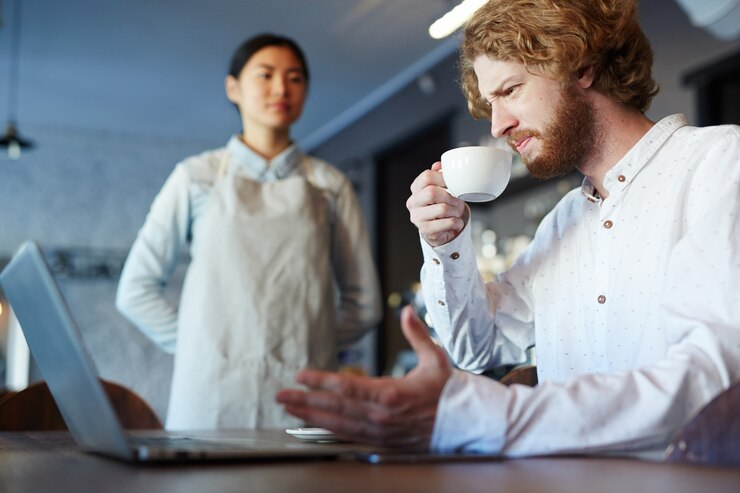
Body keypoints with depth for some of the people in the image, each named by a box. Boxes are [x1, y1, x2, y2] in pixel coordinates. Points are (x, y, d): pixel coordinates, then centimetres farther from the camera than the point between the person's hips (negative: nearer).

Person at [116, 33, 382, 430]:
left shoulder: (330, 185, 9)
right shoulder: (197, 177, 7)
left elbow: (363, 303, 11)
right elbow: (135, 290, 6)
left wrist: (307, 344, 2)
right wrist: (202, 347, -1)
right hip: (214, 393, 0)